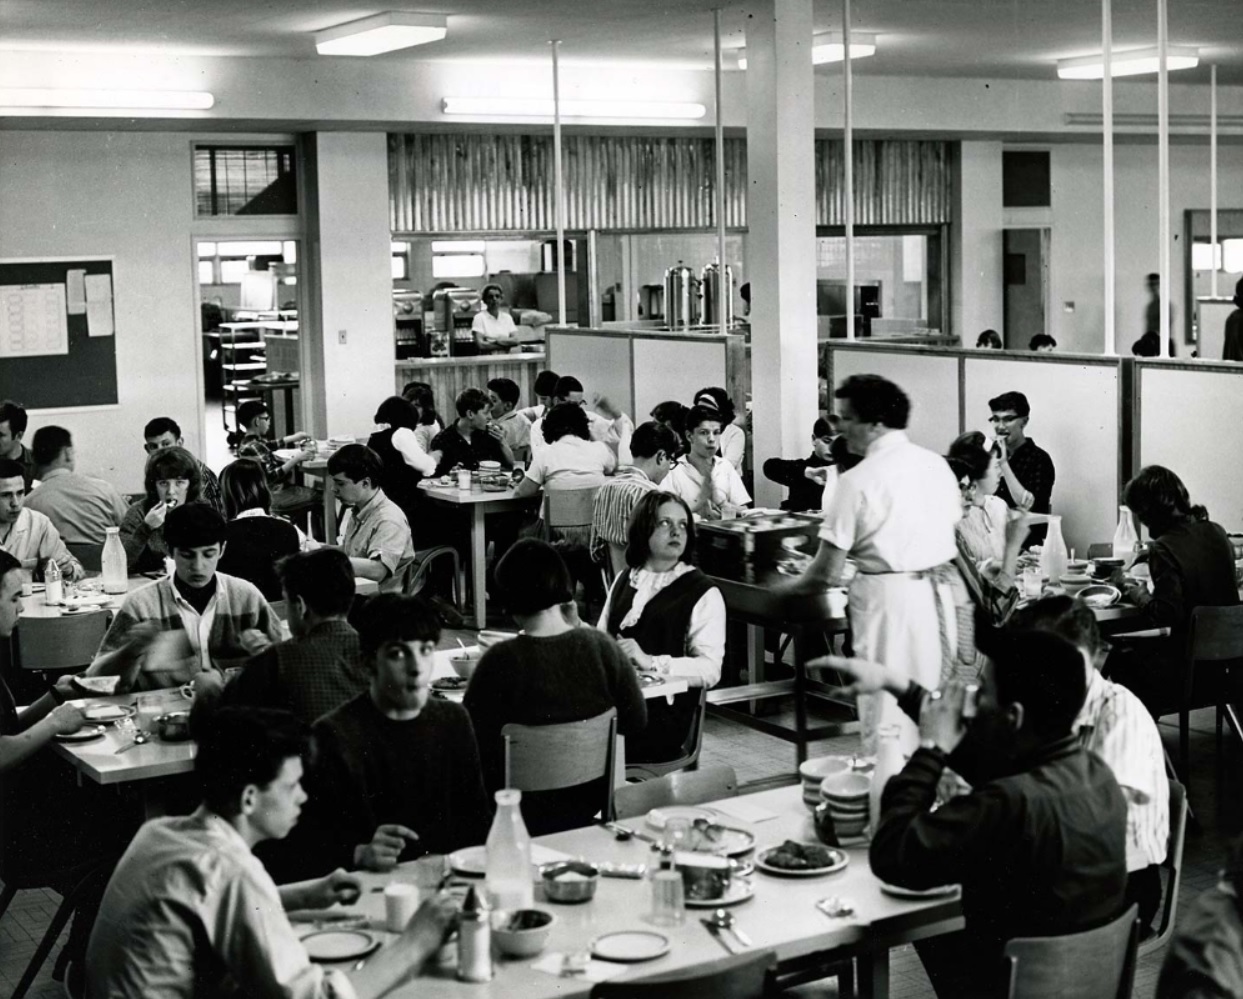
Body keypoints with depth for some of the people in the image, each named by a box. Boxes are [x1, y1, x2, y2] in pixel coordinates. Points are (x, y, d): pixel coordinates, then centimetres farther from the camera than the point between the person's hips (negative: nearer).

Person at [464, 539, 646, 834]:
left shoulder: (501, 661, -19)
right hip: (590, 806, 5)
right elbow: (636, 722, 3)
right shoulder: (601, 646, -8)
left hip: (525, 816, -5)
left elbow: (475, 742, -14)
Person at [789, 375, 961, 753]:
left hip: (889, 596, -7)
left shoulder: (858, 480, -12)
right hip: (940, 591, 7)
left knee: (888, 703, -1)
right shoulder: (937, 464, 7)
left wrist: (789, 589, 5)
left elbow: (827, 572, -12)